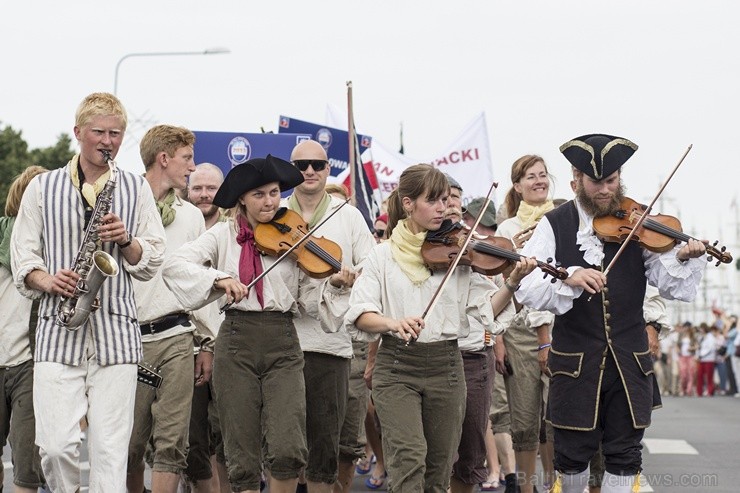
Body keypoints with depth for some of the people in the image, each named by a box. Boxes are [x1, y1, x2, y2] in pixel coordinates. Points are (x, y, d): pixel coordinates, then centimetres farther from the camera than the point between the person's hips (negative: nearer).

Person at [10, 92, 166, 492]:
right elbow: (21, 256, 10)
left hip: (116, 334, 1)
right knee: (55, 446, -10)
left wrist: (126, 240, -9)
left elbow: (151, 263, 11)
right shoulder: (42, 188, 11)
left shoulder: (136, 189, 13)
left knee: (110, 451, -3)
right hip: (57, 330, 0)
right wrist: (46, 280, -10)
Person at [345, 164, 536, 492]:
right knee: (410, 456, -18)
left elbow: (487, 308, 0)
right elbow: (360, 313, -10)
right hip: (397, 366, -2)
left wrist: (511, 284, -18)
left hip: (445, 365, 3)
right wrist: (392, 323, -29)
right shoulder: (383, 256, 0)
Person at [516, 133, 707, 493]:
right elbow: (525, 288, -12)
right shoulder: (555, 226, -1)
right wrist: (567, 279, -30)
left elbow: (671, 286, -3)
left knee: (624, 456, 5)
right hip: (575, 358, -1)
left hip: (629, 359, 1)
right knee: (573, 453, 7)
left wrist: (683, 259, -23)